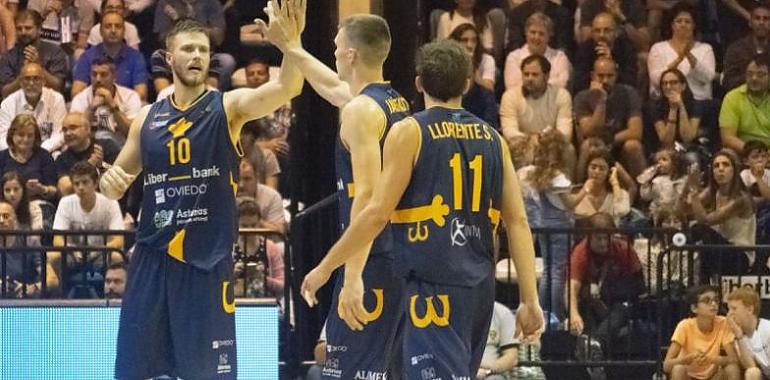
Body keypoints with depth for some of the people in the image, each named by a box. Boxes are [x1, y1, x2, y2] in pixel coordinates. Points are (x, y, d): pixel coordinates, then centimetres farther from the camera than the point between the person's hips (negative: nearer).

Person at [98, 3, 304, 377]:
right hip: (152, 255, 3)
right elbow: (116, 185, 18)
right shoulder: (147, 119, 9)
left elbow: (287, 88, -21)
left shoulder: (228, 107, -2)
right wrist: (110, 181, -7)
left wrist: (290, 42, -41)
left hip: (208, 258, -3)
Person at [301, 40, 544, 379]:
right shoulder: (492, 139, 11)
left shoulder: (409, 133, -5)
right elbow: (517, 222, 7)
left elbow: (378, 213, -10)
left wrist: (325, 268, -2)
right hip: (479, 285, 7)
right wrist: (530, 300, 8)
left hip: (434, 284, -6)